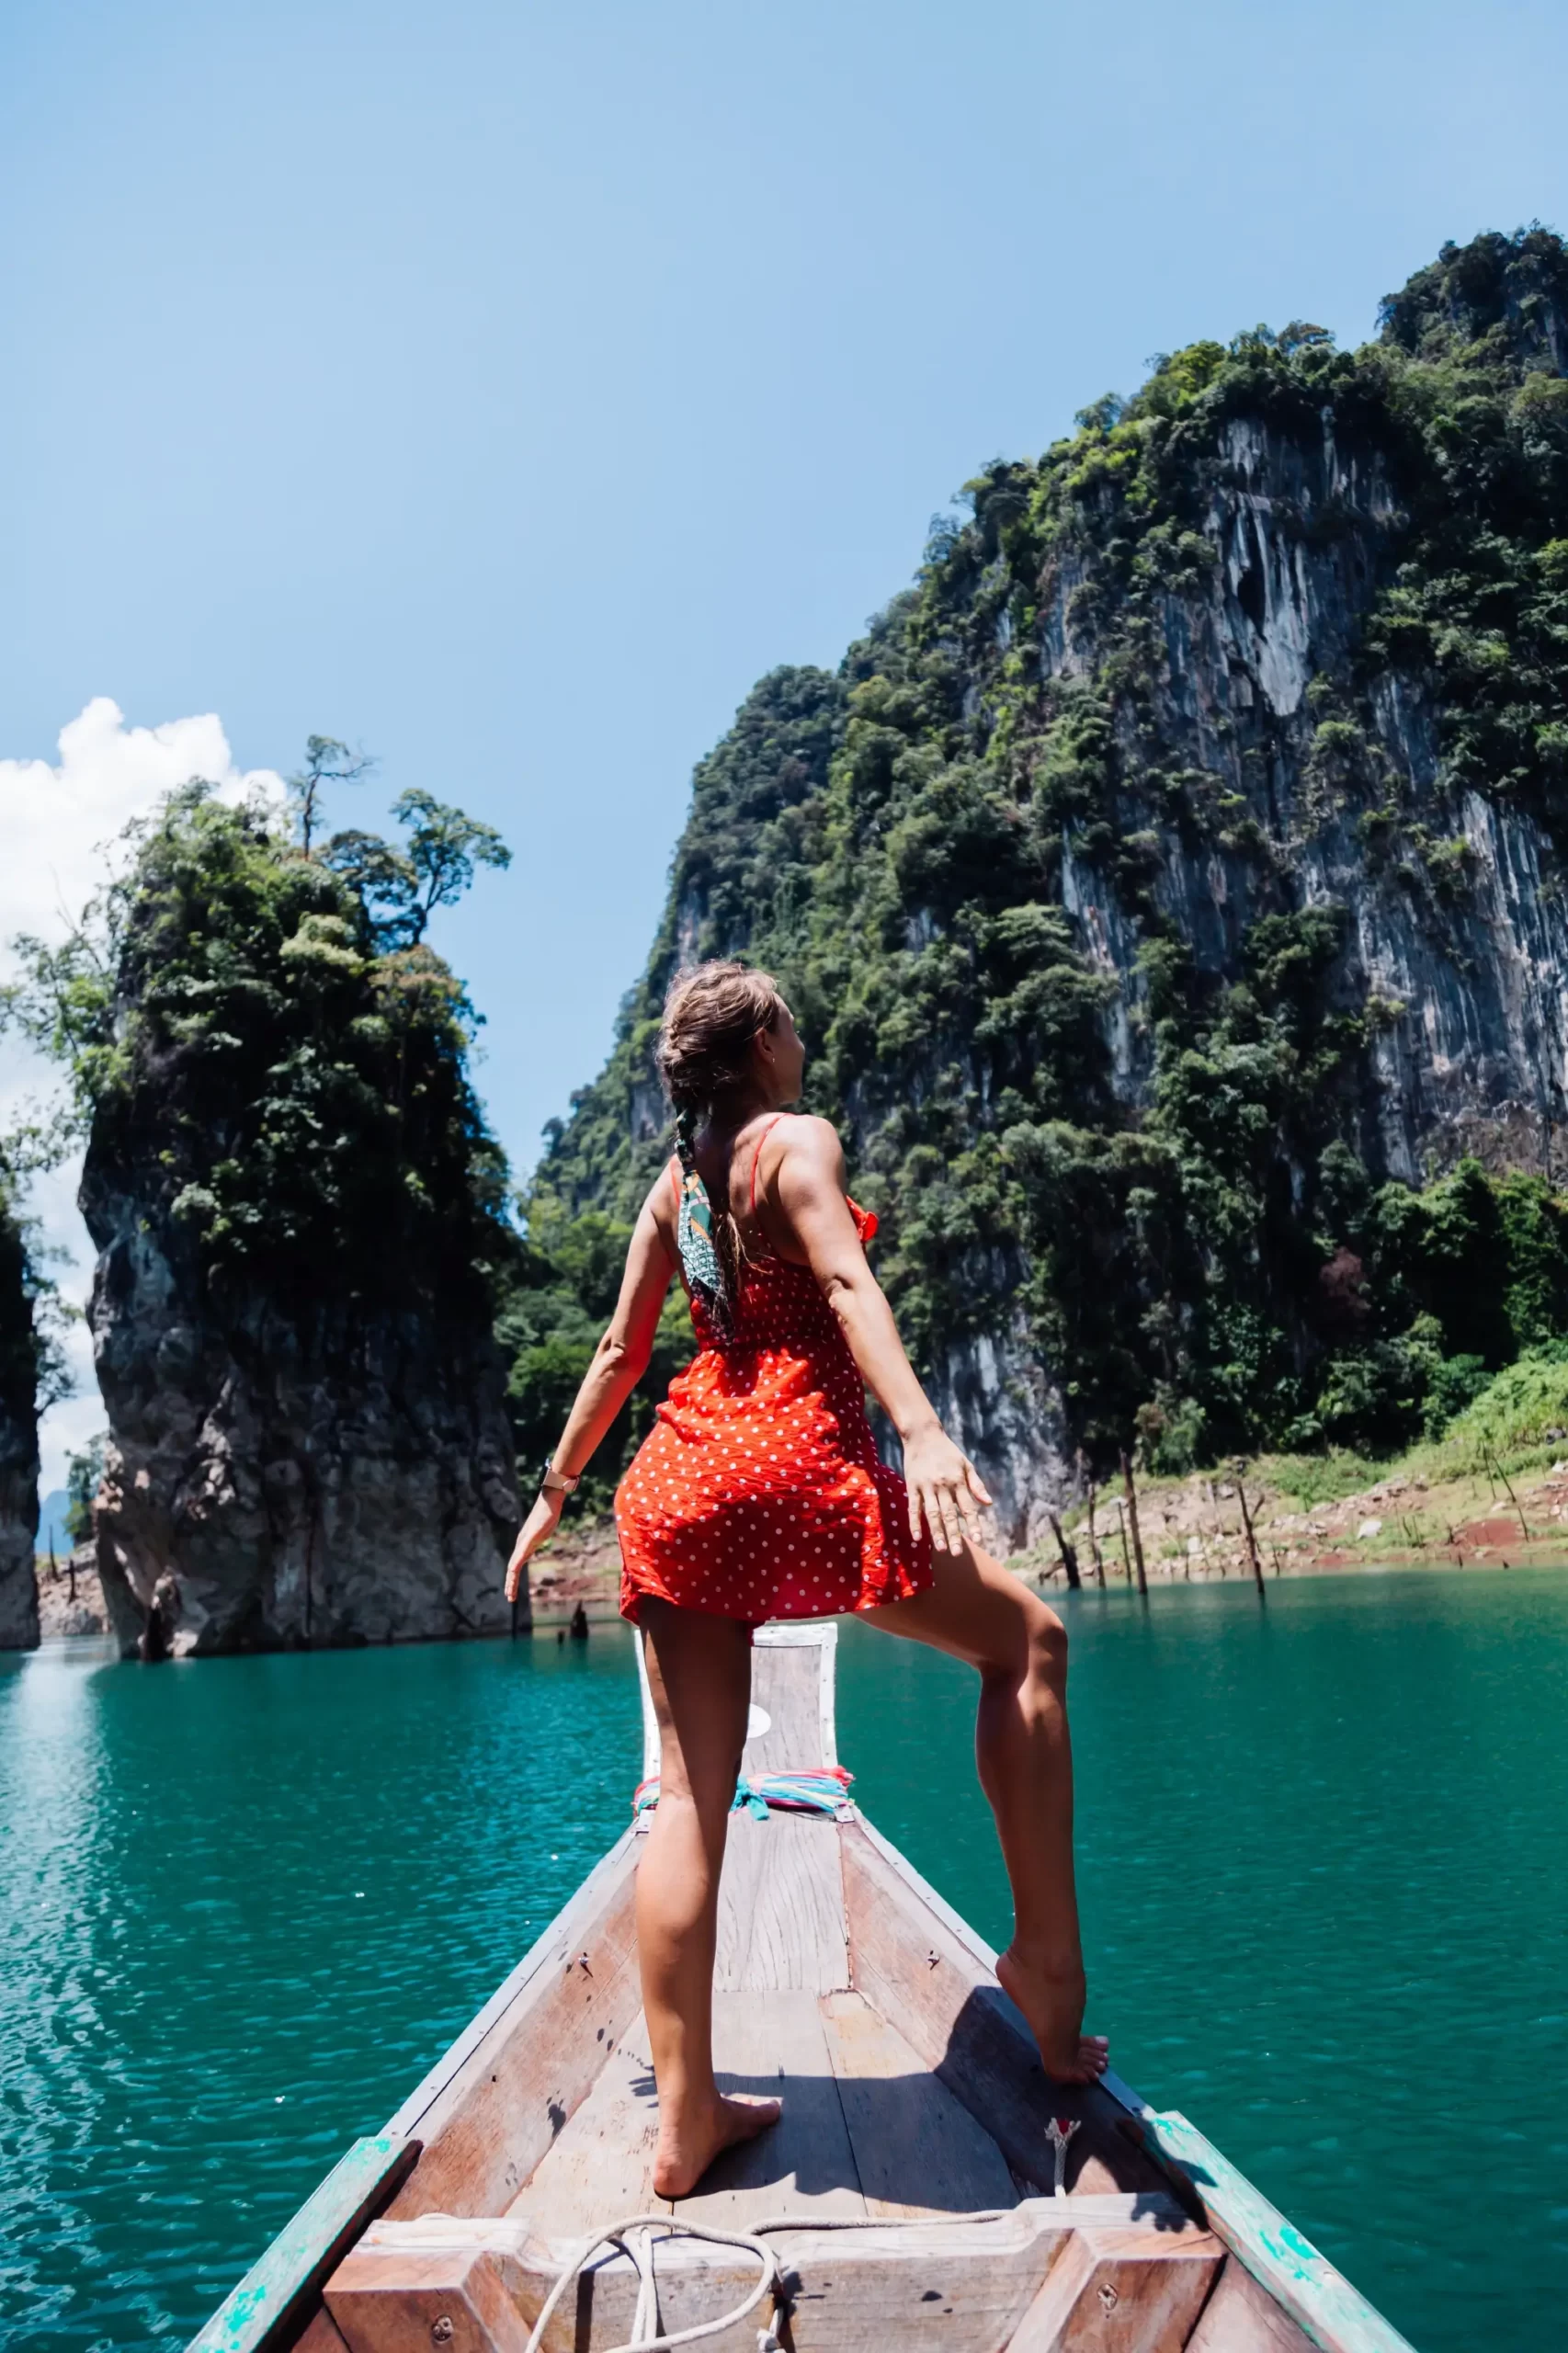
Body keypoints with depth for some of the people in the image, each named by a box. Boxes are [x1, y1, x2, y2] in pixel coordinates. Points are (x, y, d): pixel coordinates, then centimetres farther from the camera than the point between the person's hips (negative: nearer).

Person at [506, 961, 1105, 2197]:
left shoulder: (673, 1184, 18)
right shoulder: (799, 1139, 0)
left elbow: (620, 1352, 19)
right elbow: (848, 1285, -17)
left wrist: (557, 1488, 27)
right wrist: (922, 1428, -28)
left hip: (680, 1476, 7)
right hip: (793, 1460, -7)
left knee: (691, 1796, 5)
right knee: (1029, 1639, 7)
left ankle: (685, 2117, 10)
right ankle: (1048, 1964, 5)